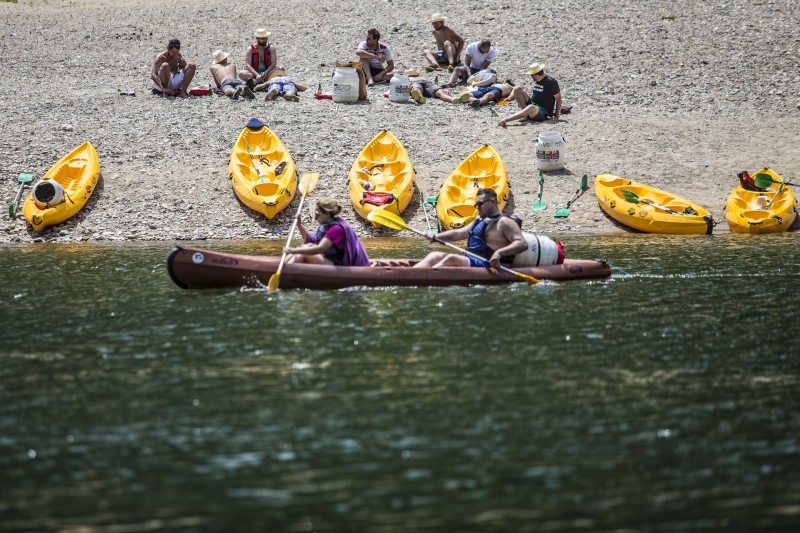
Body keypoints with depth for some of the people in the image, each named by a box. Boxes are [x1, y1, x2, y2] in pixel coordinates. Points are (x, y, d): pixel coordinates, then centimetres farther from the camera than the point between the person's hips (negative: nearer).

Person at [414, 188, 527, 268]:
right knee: (434, 256, 1)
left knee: (451, 258, -28)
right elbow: (457, 234, 28)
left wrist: (499, 253, -31)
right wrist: (436, 237, 11)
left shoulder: (504, 222, -6)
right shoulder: (480, 221, 25)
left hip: (488, 266, -10)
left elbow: (523, 244, -17)